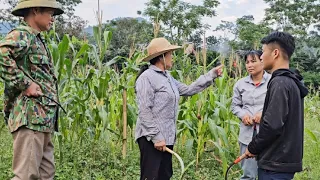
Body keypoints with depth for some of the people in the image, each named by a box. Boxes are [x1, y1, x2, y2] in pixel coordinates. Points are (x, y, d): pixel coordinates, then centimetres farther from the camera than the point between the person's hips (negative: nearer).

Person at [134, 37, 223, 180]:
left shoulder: (167, 78, 15)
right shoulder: (147, 77, -13)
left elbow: (188, 90, 19)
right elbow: (144, 111, -19)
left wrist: (211, 75, 19)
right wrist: (156, 137, -22)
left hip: (166, 138, 10)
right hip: (151, 139, -10)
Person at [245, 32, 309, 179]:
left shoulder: (279, 83, -18)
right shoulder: (292, 82, 12)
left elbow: (272, 125, -25)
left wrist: (253, 148, -11)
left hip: (276, 163, -9)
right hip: (286, 160, 9)